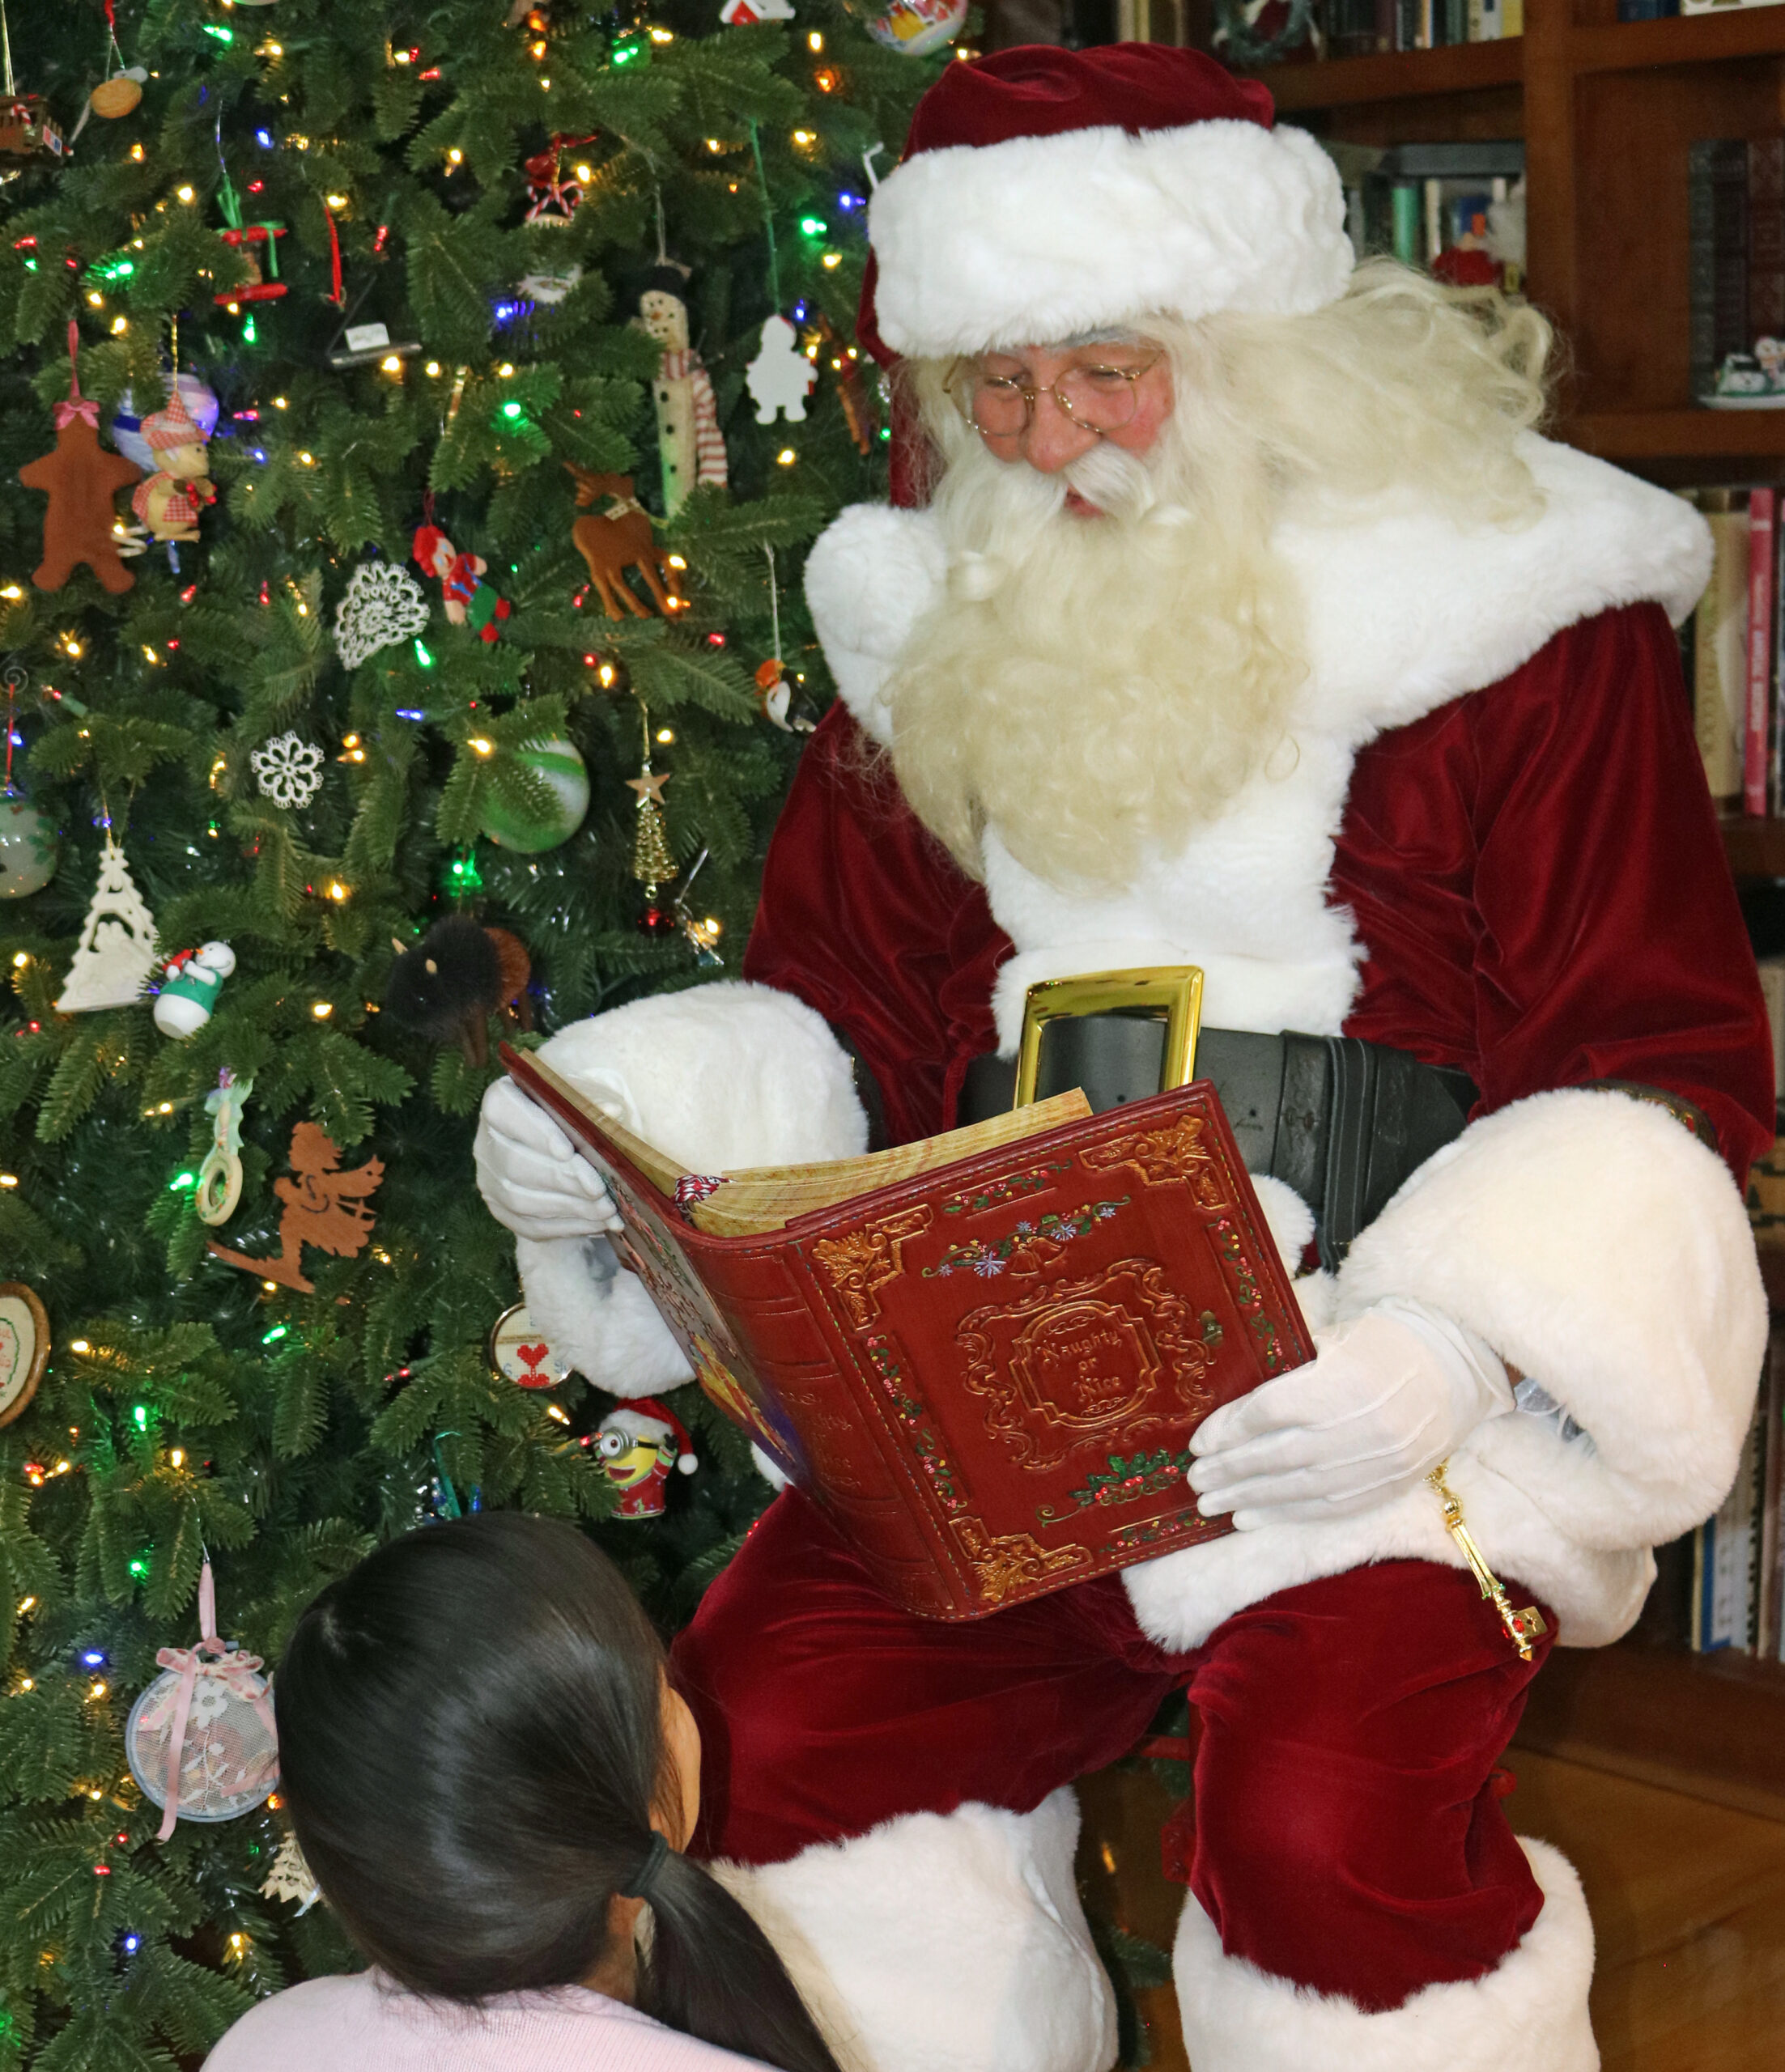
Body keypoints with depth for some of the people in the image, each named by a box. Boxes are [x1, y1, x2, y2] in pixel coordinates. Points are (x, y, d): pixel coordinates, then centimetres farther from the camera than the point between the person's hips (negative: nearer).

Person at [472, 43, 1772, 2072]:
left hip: (1386, 1386, -4)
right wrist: (607, 1122, -2)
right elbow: (839, 1001, 19)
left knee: (1324, 1816, -28)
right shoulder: (950, 612, 12)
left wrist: (1460, 1339, -20)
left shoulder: (1514, 598, -3)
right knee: (767, 1715, -18)